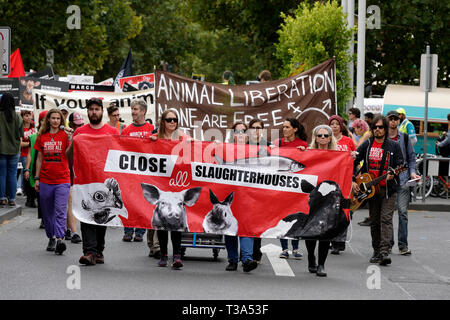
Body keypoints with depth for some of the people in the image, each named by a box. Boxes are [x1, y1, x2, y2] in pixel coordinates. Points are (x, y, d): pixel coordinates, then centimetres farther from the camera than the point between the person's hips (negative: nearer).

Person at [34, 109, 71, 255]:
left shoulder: (65, 135, -1)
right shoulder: (42, 136, 8)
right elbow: (39, 158, 13)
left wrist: (72, 139, -24)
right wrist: (36, 178, 11)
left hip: (62, 180, -3)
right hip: (45, 181, 4)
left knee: (60, 211, -12)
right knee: (47, 212, 10)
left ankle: (59, 239, -18)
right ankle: (51, 238, 23)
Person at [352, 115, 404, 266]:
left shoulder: (394, 146, 2)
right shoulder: (366, 145, 7)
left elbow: (400, 165, -1)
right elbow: (353, 162, 8)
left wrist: (392, 174, -21)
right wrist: (353, 181, -3)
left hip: (388, 189, -3)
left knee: (386, 219, -13)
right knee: (374, 221, 9)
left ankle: (384, 251, -21)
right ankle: (376, 251, 19)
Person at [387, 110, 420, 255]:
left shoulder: (404, 138, 9)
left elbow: (411, 157, 14)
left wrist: (412, 172, 0)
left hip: (402, 179, 0)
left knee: (403, 212, -8)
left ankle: (403, 245, -4)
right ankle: (388, 243, 12)